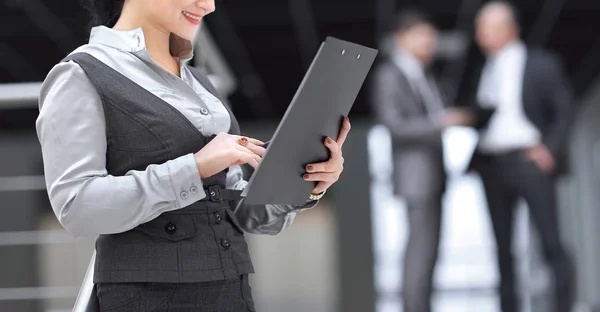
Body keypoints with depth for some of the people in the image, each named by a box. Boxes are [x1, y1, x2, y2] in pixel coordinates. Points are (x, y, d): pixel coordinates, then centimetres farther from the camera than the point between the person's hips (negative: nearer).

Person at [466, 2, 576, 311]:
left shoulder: (541, 64, 3)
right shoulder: (483, 69, 17)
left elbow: (564, 110, 0)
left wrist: (551, 148, -12)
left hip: (529, 158, -5)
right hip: (491, 163, 5)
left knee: (550, 241, -8)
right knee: (502, 244, 6)